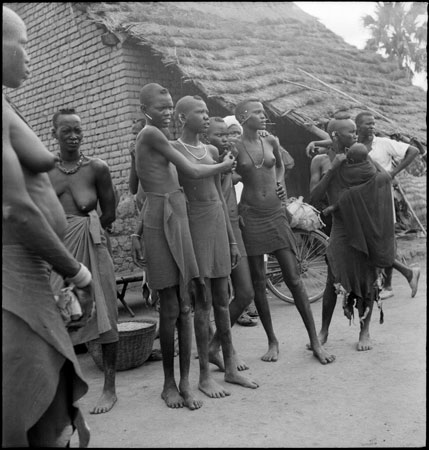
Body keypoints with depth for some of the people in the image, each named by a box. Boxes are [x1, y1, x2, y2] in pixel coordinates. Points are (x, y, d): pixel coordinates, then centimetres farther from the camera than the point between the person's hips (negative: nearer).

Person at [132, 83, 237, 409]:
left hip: (179, 219, 8)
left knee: (185, 305, 5)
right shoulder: (151, 134, -8)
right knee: (170, 307, -1)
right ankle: (169, 383, 13)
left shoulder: (154, 136, 19)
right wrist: (225, 165, 10)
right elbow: (191, 171, -5)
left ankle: (185, 382, 12)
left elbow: (141, 189, 22)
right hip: (161, 221, -8)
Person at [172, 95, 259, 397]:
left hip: (218, 224, 6)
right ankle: (205, 375, 9)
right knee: (203, 303, -2)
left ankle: (230, 367, 20)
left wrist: (232, 240, 16)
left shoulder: (212, 151, 13)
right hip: (194, 225, -6)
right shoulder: (172, 151, -5)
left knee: (222, 300, 10)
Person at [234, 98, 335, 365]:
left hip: (276, 214, 2)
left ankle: (315, 342, 6)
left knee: (294, 278, 0)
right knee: (258, 282, 5)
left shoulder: (271, 142, 6)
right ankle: (272, 341, 19)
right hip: (250, 216, -2)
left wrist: (277, 185, 11)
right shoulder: (235, 147, -4)